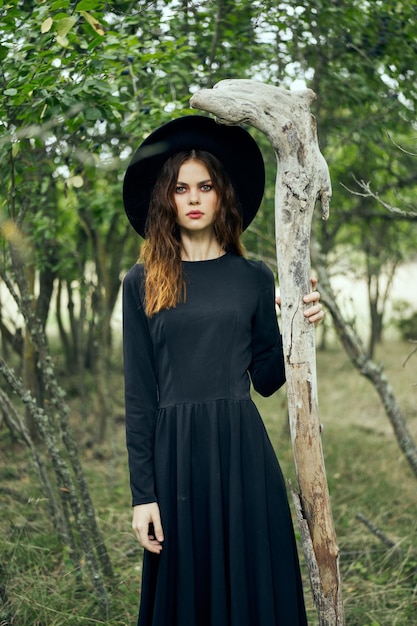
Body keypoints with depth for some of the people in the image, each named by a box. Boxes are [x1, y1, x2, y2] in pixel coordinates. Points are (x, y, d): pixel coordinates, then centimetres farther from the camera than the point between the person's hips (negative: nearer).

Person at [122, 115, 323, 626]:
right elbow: (139, 392, 0)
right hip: (174, 451, -1)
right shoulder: (143, 282, 3)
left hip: (242, 449, 1)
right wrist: (143, 492, -4)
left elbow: (266, 380, 9)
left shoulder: (254, 277, 6)